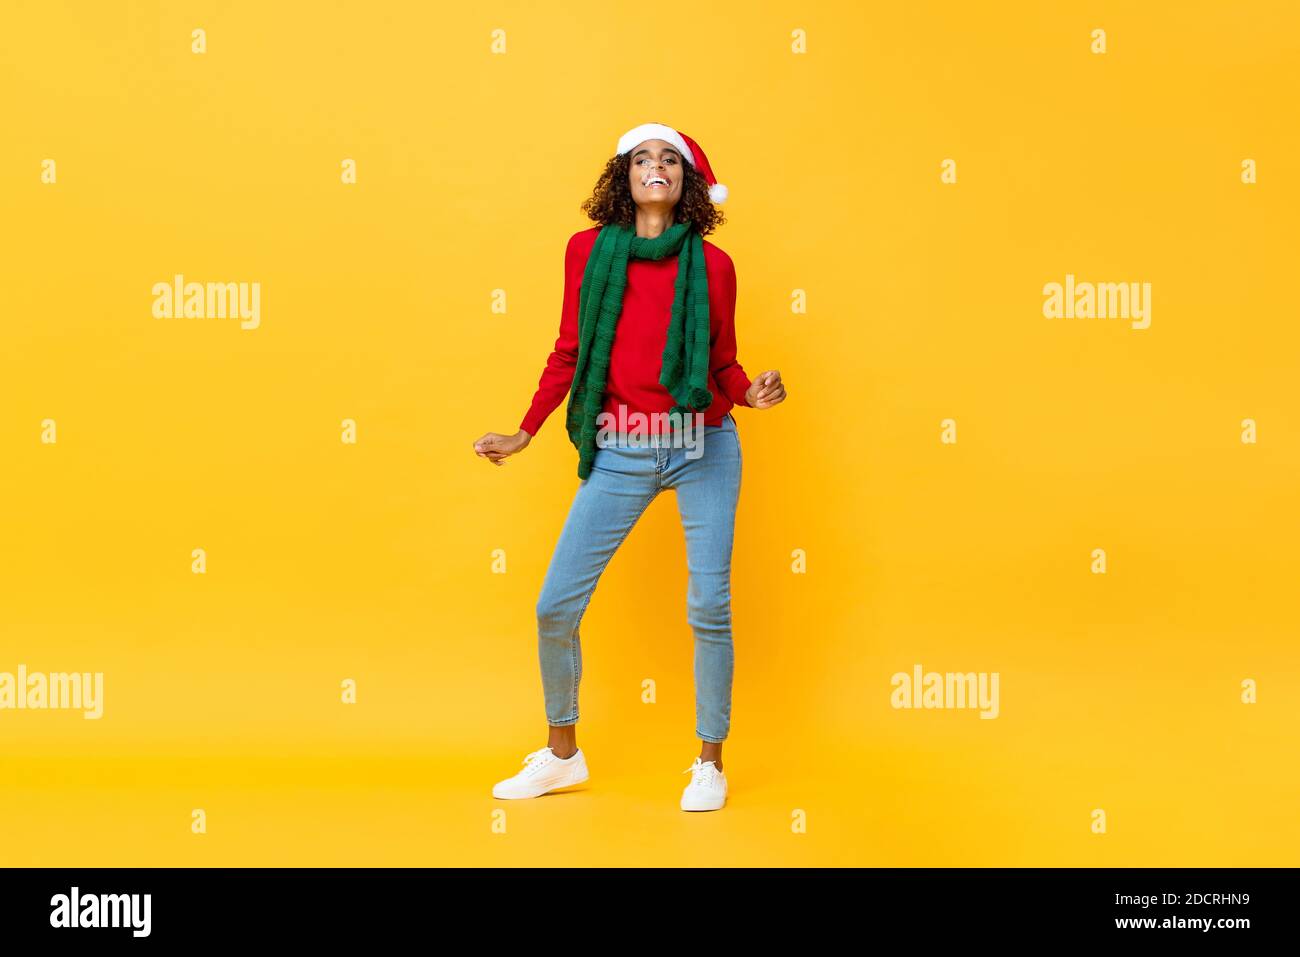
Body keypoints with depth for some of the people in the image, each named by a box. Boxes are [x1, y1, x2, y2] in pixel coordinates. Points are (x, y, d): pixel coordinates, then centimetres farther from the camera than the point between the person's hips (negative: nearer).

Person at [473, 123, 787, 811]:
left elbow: (723, 364, 8)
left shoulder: (711, 265, 3)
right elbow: (569, 352, 10)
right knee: (555, 606, 0)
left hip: (704, 448, -1)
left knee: (709, 605, -2)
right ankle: (562, 754, 23)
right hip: (620, 452, 1)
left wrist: (753, 393, -12)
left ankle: (710, 764, 17)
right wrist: (524, 435, 11)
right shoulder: (588, 250, 5)